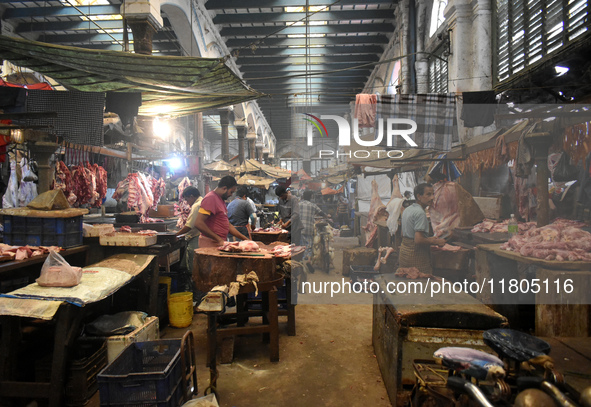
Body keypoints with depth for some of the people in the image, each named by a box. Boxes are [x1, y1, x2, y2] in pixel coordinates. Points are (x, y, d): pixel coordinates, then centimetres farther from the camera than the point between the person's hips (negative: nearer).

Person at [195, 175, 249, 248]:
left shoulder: (221, 200, 17)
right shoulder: (211, 198, -13)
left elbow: (227, 224, 21)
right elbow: (198, 223, -22)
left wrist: (245, 239, 15)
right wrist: (218, 239, -20)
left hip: (220, 243, 9)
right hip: (210, 244, -9)